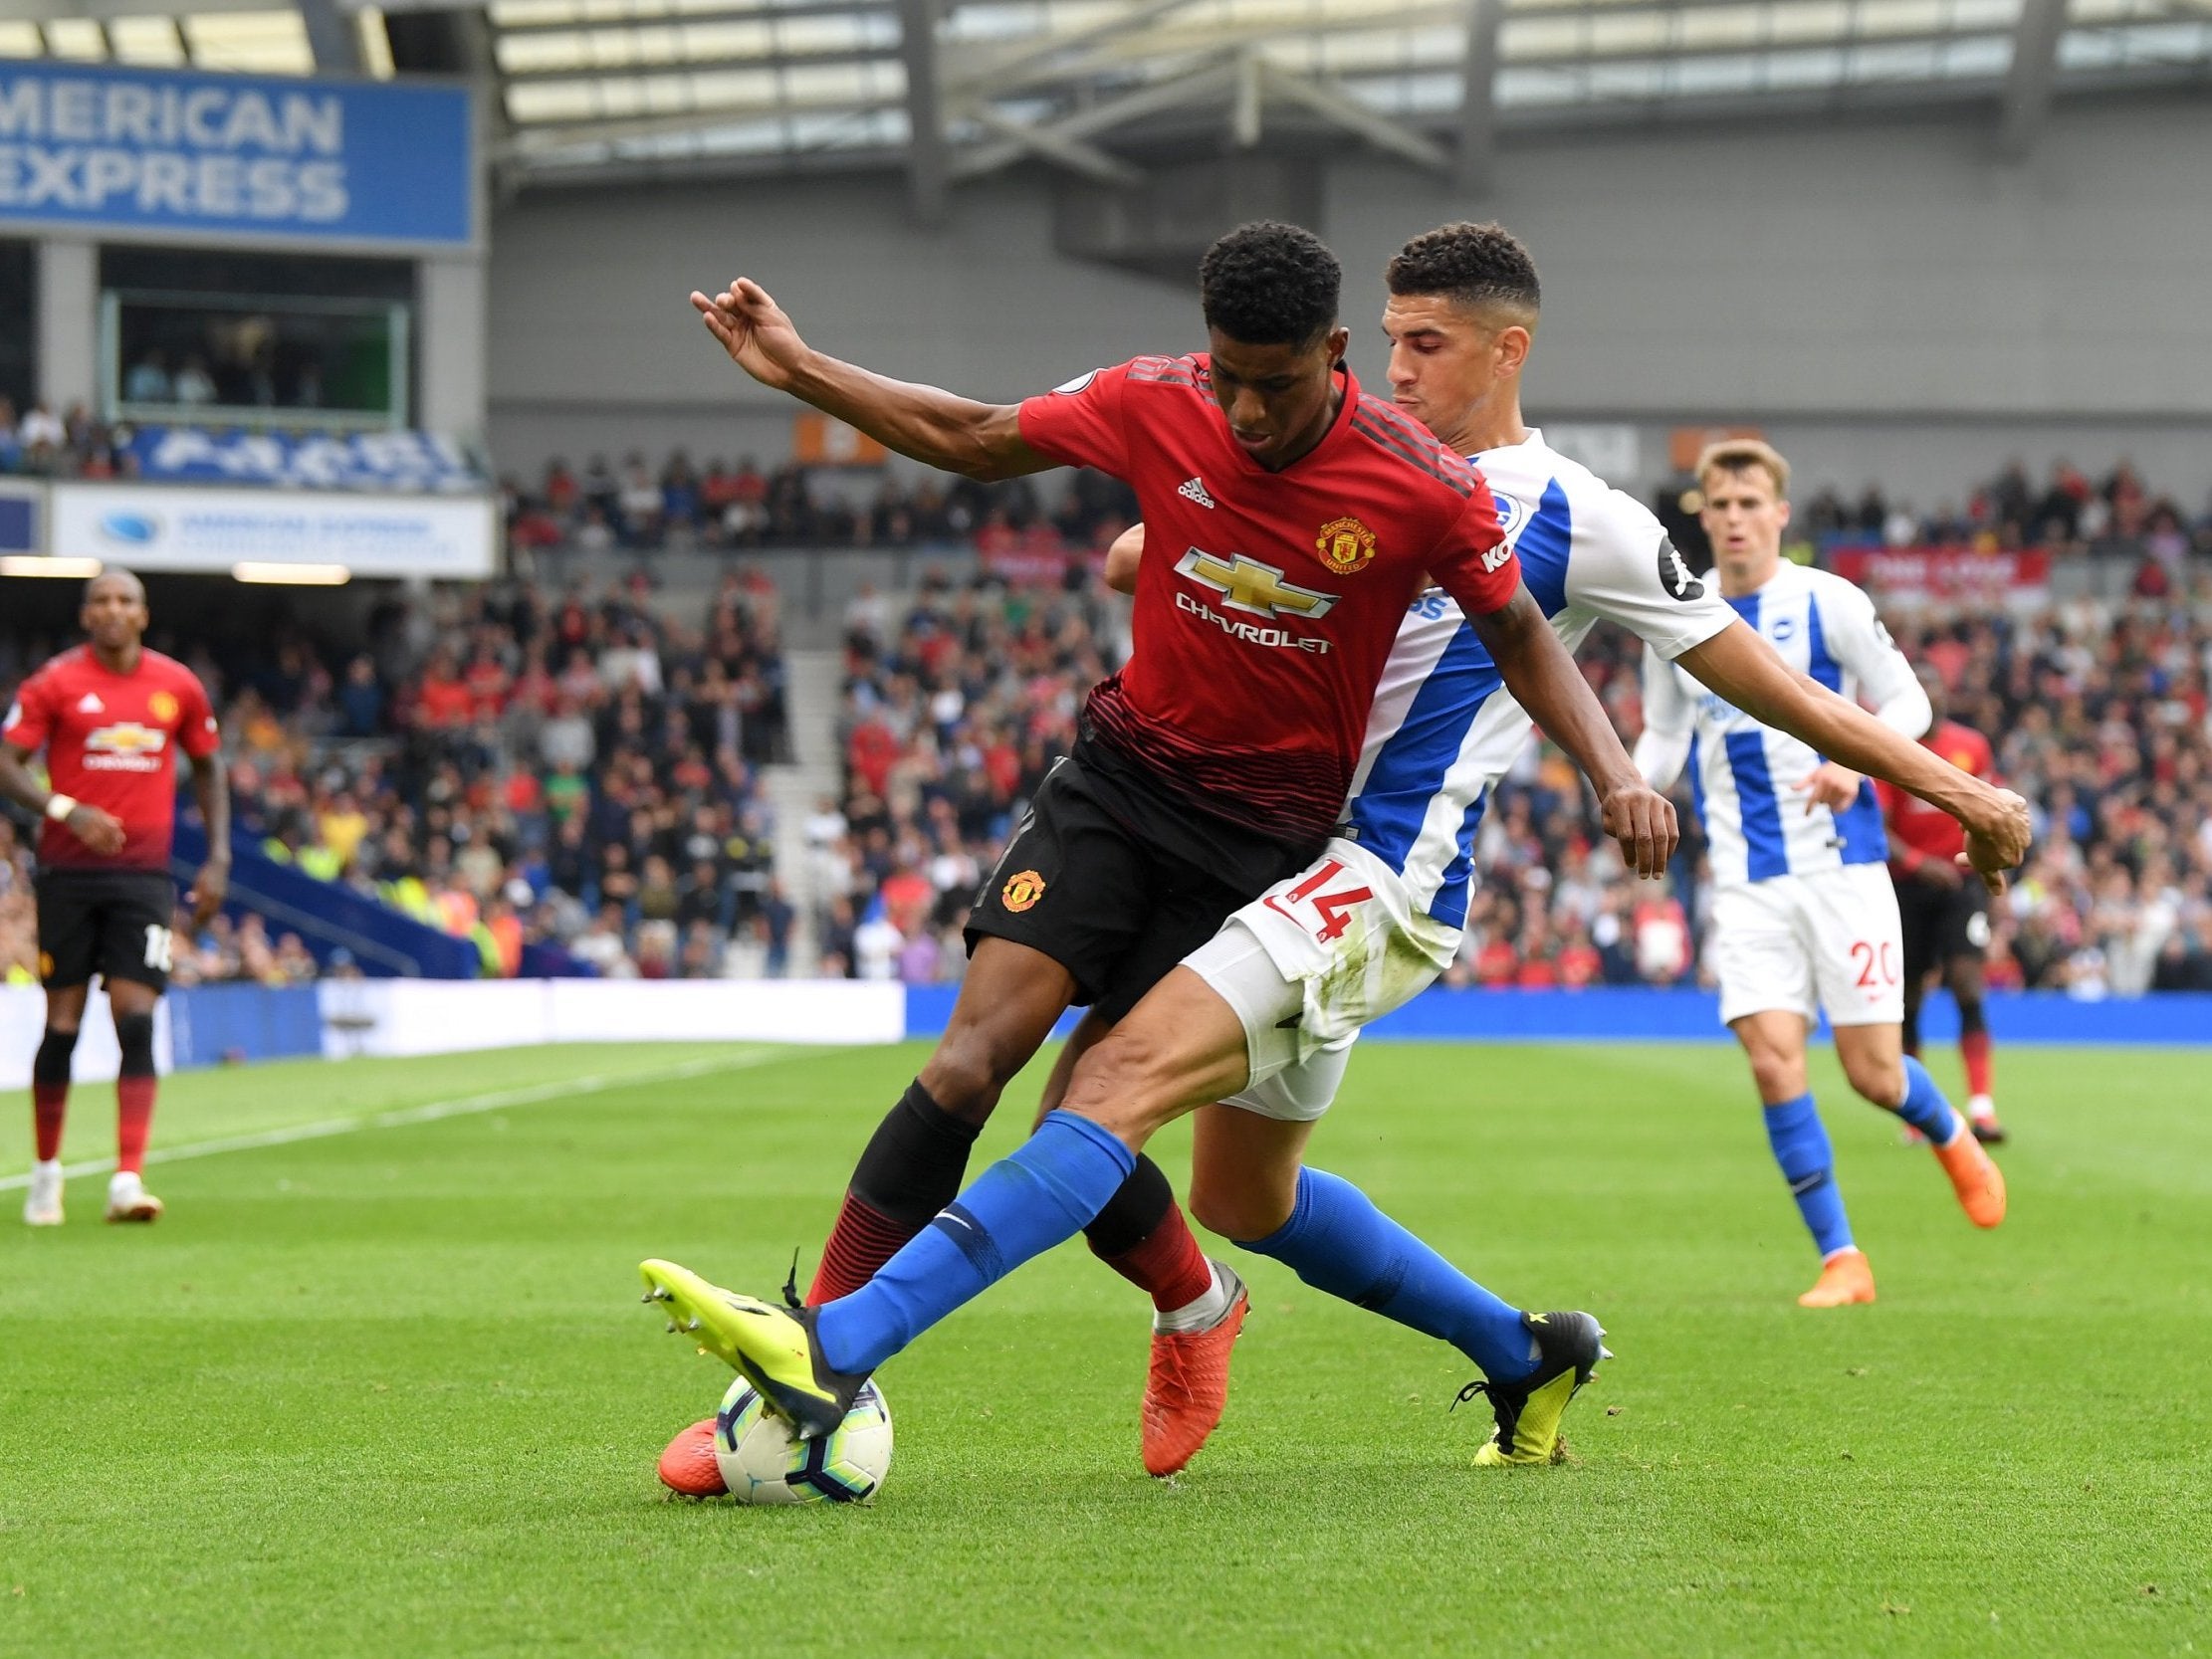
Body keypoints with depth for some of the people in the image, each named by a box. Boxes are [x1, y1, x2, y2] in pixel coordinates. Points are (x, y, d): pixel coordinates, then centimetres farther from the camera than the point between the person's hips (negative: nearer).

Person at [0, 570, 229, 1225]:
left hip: (143, 875, 1)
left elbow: (208, 768, 19)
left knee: (137, 1022, -10)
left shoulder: (178, 686, 6)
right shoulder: (56, 682, -2)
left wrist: (218, 859, 11)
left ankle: (128, 1180, -14)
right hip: (69, 871, -1)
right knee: (62, 1024, 3)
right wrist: (67, 811, -23)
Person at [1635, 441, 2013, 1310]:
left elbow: (1907, 702, 0)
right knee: (1773, 1060, -12)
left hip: (1841, 863, -2)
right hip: (1746, 879, 2)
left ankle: (1952, 1138, 35)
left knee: (1874, 1072, -2)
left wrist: (1854, 761, -19)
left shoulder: (1828, 602, -4)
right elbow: (1663, 736, 16)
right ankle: (1841, 1261, -3)